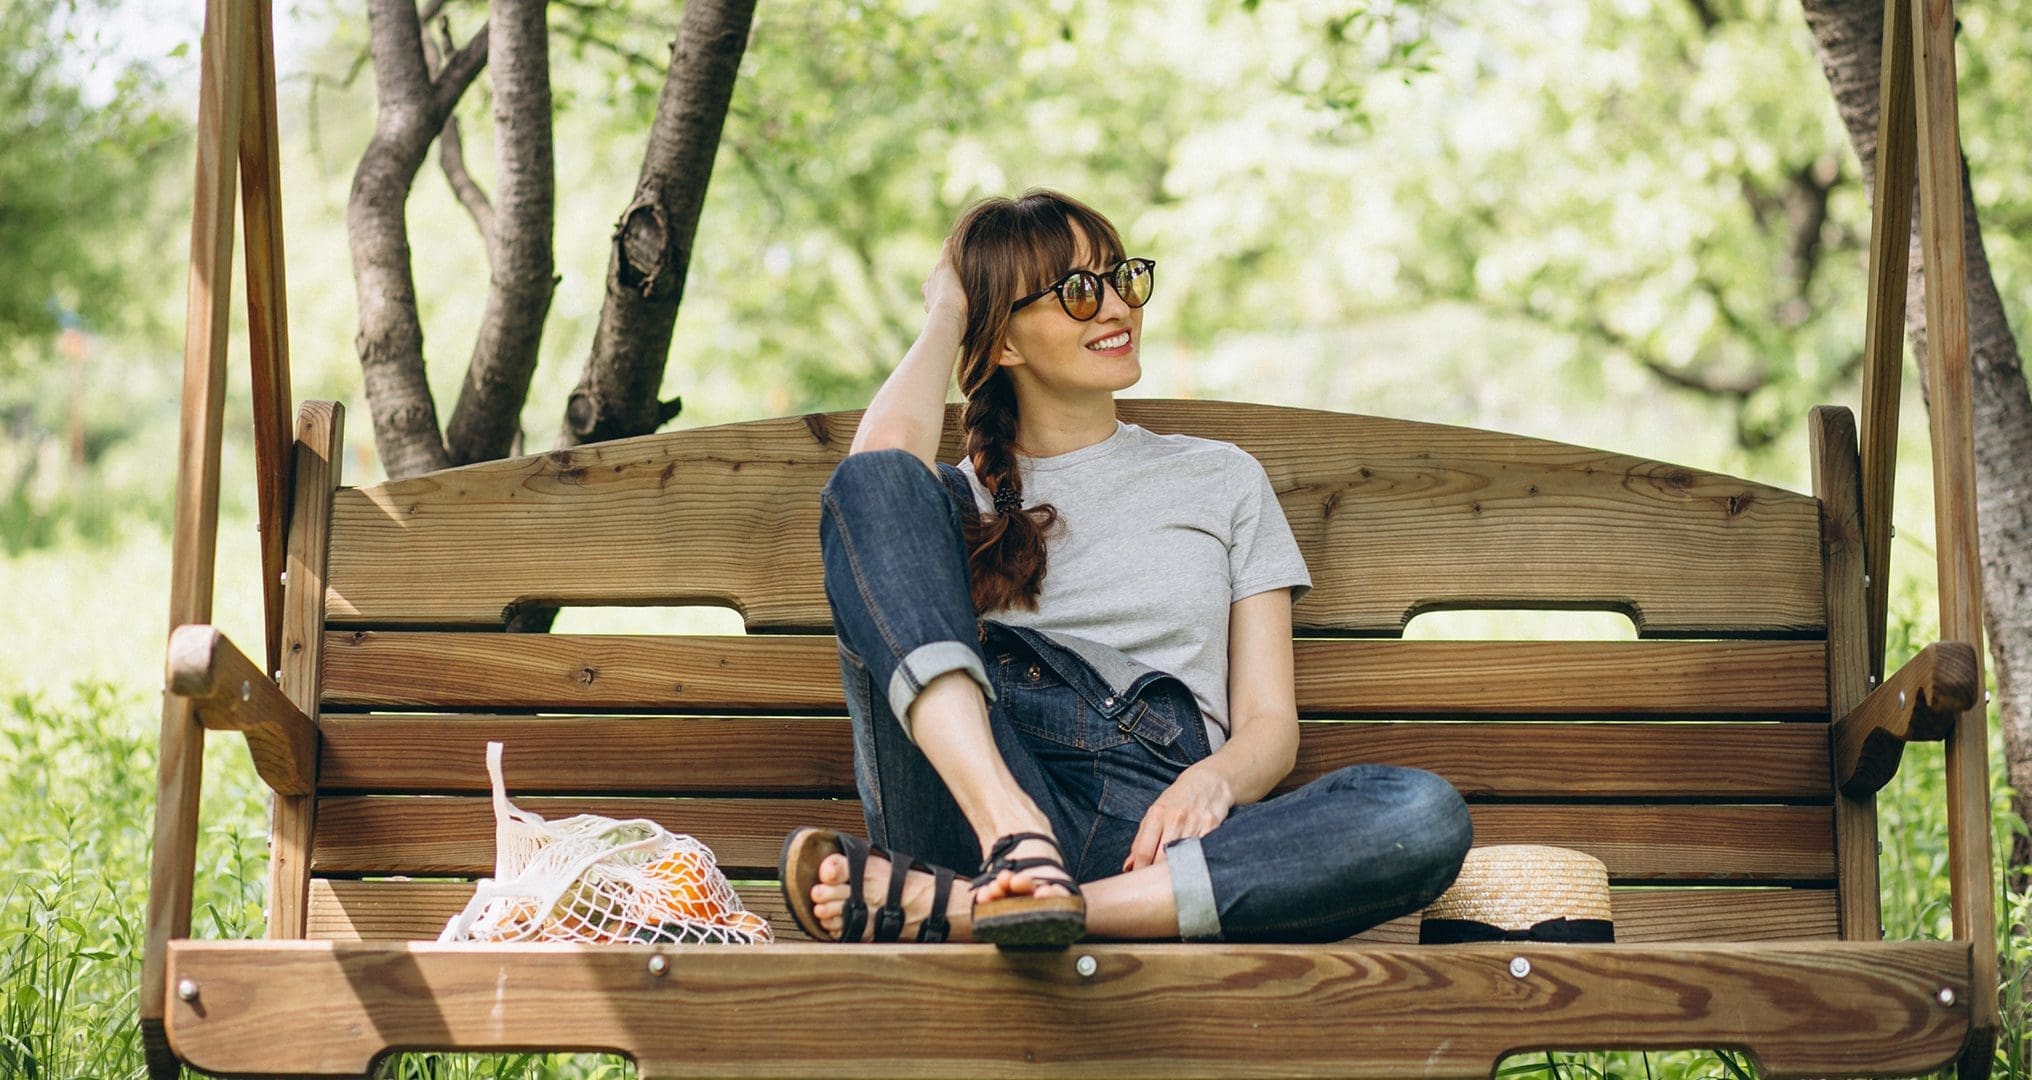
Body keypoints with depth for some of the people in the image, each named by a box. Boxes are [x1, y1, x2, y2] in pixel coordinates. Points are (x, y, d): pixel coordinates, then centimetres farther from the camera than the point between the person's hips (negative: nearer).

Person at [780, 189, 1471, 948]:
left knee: (1428, 816, -30)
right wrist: (945, 315, 15)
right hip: (974, 796, -1)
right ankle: (1015, 841, -35)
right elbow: (883, 456, -6)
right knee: (877, 480, -15)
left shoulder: (1221, 479, 25)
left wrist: (1213, 778, -10)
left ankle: (949, 910, -36)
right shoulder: (963, 494, 22)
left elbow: (1271, 720, 15)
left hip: (1153, 834, 2)